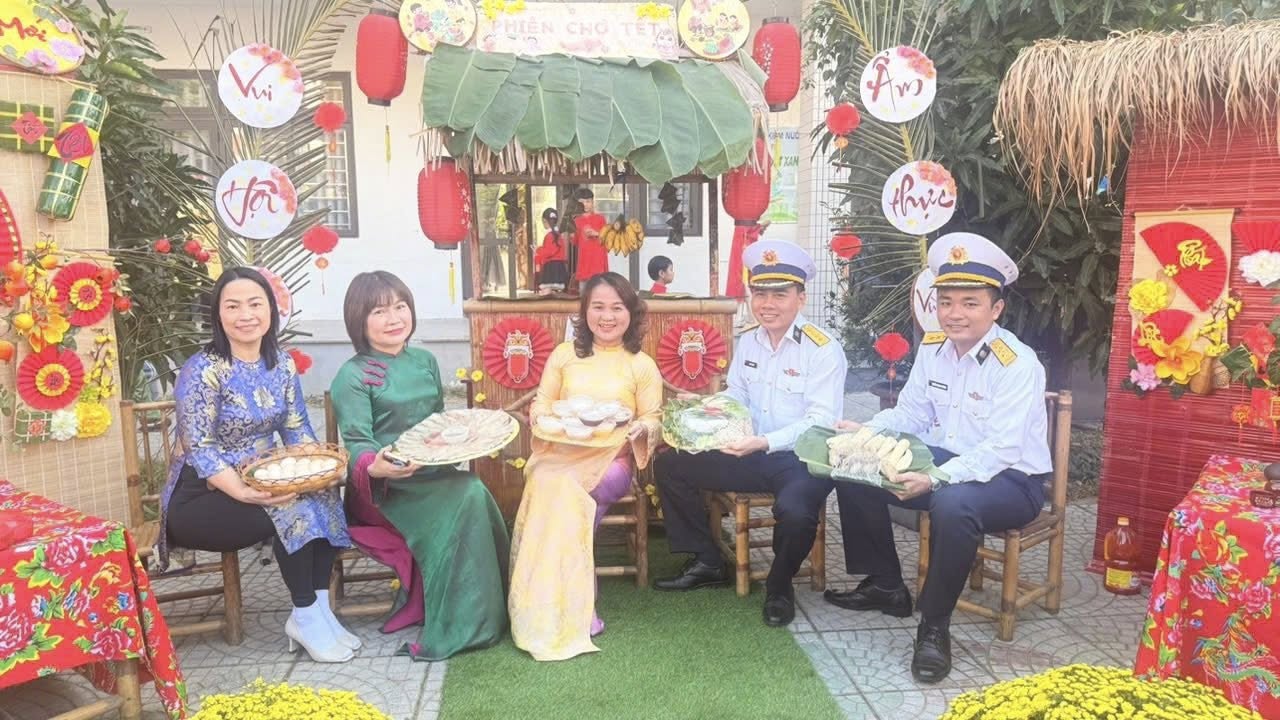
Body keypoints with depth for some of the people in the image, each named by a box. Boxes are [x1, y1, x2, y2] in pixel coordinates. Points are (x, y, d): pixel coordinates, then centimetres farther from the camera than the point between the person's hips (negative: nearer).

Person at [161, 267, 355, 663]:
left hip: (260, 482, 6)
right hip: (199, 498, -6)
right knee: (290, 509, -30)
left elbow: (298, 432, 6)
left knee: (323, 495, -23)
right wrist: (243, 492, -36)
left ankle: (319, 608, -16)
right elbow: (199, 450, -20)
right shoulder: (202, 370, -15)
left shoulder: (282, 365, 4)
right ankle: (305, 617, -16)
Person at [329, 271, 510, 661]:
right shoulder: (352, 376, -3)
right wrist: (374, 467, -33)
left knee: (473, 492, -28)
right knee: (467, 495, -31)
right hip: (385, 486, -5)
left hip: (433, 474, 5)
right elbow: (356, 442, -11)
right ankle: (452, 629, -25)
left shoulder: (425, 361, 15)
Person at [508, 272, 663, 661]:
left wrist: (641, 428, -15)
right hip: (561, 456, 1)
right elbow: (541, 401, 16)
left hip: (611, 461, -1)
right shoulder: (564, 355, 14)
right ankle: (572, 609, -26)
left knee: (564, 497, -33)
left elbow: (654, 420, 9)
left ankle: (569, 602, -18)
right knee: (563, 492, -34)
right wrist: (542, 412, -8)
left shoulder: (642, 365, 10)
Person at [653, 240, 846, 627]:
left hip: (802, 460, -6)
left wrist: (765, 442, -34)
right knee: (670, 465, -1)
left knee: (795, 512, -37)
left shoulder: (823, 349, -14)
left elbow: (820, 421, -21)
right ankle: (707, 564, 14)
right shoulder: (747, 342, 7)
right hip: (752, 456, 7)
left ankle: (779, 586, -1)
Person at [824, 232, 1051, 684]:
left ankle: (935, 625, -17)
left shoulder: (1017, 364, -21)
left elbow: (1000, 450, -28)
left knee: (952, 503, -40)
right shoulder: (932, 349, 0)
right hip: (944, 461, 7)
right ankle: (886, 586, 10)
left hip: (1010, 478, -7)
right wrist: (866, 433, -13)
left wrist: (936, 479, -41)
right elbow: (910, 413, 7)